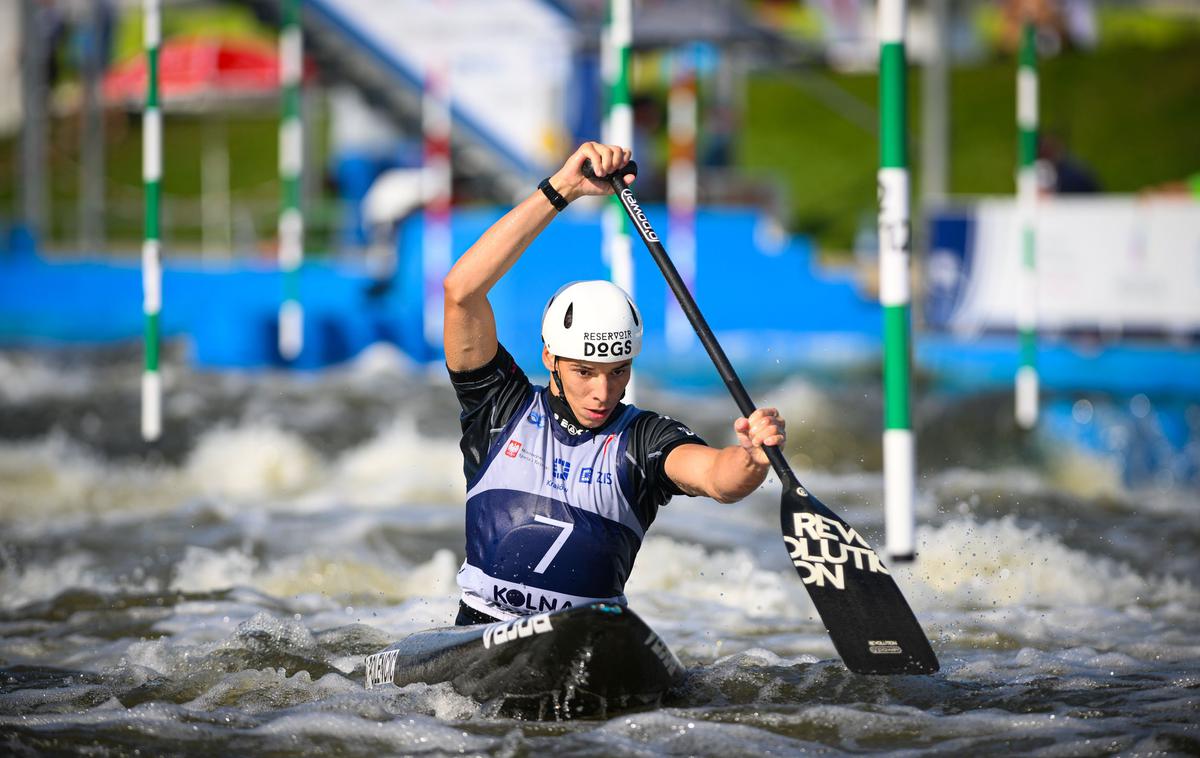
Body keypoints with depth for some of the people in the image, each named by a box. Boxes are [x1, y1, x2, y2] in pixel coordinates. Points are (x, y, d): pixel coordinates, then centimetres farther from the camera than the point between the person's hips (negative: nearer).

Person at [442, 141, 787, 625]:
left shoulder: (642, 439, 3)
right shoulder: (502, 408, 4)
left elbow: (719, 479, -17)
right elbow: (462, 290, -7)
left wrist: (753, 457, -43)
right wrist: (561, 189, -12)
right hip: (480, 637, -2)